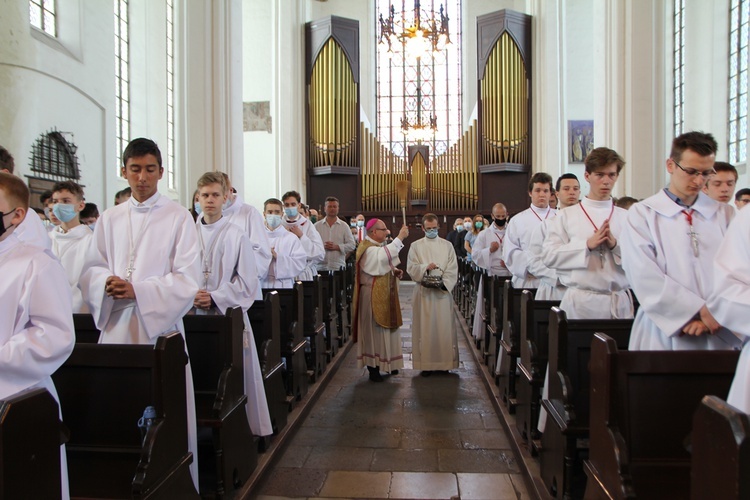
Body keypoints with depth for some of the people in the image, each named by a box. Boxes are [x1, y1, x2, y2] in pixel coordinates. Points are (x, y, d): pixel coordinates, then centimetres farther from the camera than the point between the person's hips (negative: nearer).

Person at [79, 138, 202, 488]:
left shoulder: (178, 217, 0)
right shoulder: (109, 219, 13)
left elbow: (187, 277, -6)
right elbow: (92, 269, 12)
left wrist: (139, 291, -17)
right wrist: (107, 283, -11)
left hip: (160, 323, -3)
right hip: (116, 325, 4)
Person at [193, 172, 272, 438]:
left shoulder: (236, 236, -2)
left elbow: (247, 282, -4)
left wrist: (215, 297, -13)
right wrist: (191, 295, -12)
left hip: (229, 313, -2)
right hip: (195, 314, 3)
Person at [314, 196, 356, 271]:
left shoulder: (344, 226, 8)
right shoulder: (317, 226, 9)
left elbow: (352, 245, 3)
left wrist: (337, 247, -11)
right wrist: (322, 246, -13)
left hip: (338, 267, 0)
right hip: (320, 267, 0)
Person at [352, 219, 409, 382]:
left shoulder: (378, 246, 15)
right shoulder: (368, 249, -17)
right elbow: (384, 256, -37)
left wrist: (394, 271, 5)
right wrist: (400, 237, -35)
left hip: (385, 295, 10)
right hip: (373, 296, -10)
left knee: (386, 328, 14)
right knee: (374, 329, -4)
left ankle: (387, 363, 24)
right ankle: (373, 368, 4)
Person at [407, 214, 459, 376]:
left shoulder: (447, 245, 9)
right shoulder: (415, 246, 8)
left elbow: (452, 270, 3)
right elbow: (411, 268, -1)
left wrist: (444, 283, -14)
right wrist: (425, 267, -19)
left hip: (443, 291, 1)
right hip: (423, 291, 0)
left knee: (444, 326, 1)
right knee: (425, 327, -1)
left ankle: (445, 362, 10)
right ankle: (426, 363, 4)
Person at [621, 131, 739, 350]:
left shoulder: (725, 215, 9)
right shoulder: (642, 214, -1)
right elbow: (644, 276, -12)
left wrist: (716, 314, -16)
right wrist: (700, 310, -14)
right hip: (664, 335, -2)